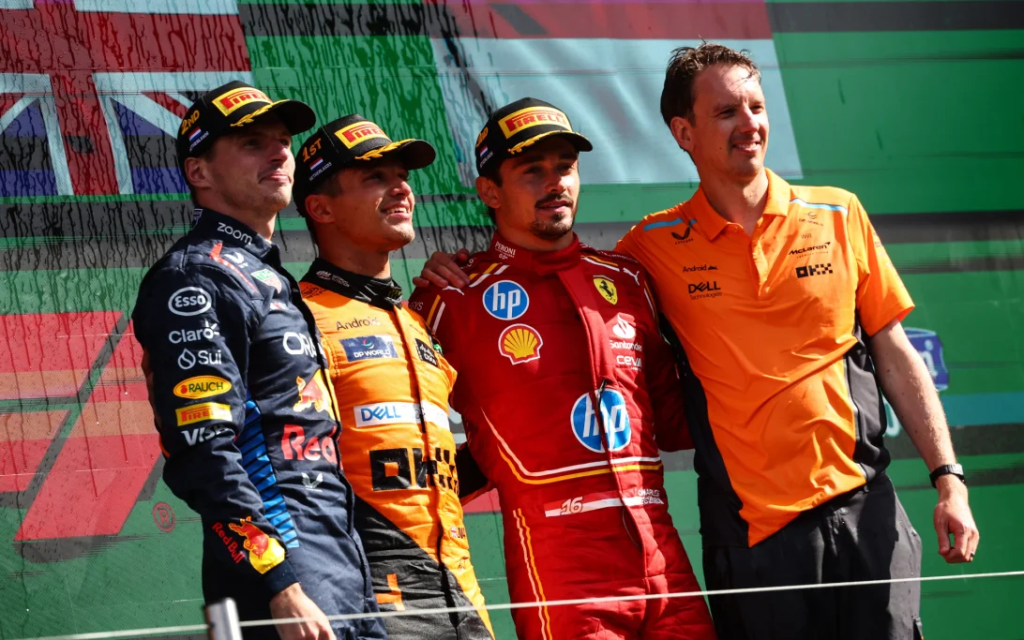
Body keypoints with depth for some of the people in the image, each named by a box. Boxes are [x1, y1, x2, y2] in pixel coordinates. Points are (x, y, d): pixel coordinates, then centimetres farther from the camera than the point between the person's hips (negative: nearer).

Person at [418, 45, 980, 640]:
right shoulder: (656, 246, 2)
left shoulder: (839, 216, 5)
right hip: (751, 528, -1)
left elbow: (895, 355, 8)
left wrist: (949, 478, 2)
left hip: (863, 509, 1)